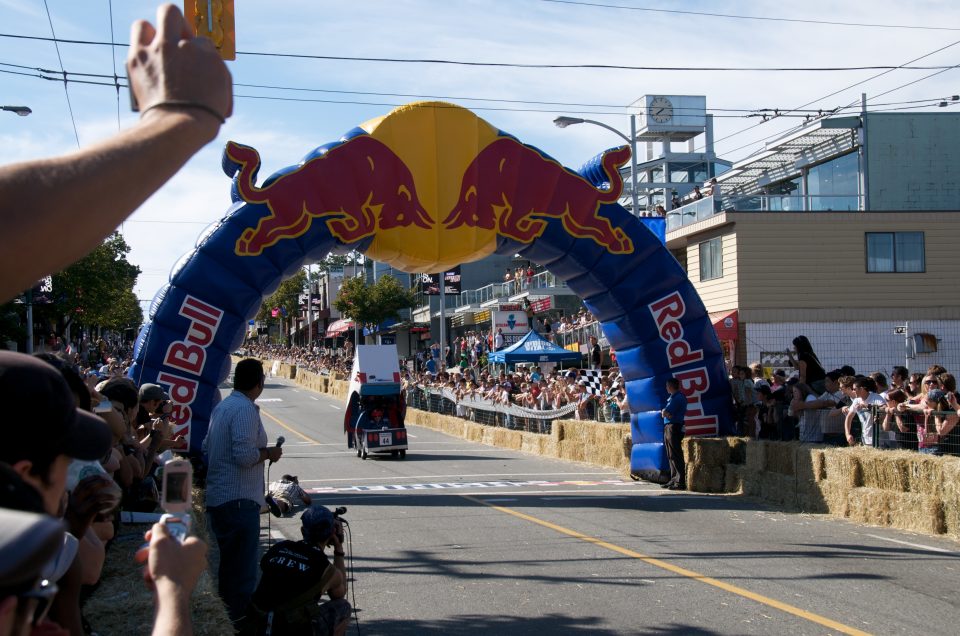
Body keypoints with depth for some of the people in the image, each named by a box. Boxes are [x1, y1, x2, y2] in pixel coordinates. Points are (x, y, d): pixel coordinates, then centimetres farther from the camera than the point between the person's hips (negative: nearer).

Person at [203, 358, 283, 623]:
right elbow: (245, 455, -24)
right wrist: (268, 454, -6)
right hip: (239, 499, -10)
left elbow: (207, 447, 20)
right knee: (242, 571, -4)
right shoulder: (246, 409, -16)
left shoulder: (222, 406, 13)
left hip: (218, 498, 10)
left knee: (227, 566, 19)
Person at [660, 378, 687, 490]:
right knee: (671, 456, 14)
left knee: (675, 456, -10)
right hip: (668, 427, 10)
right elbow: (664, 413, 17)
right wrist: (667, 413, -3)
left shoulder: (678, 398, -15)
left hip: (674, 427, -10)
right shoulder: (672, 397, 17)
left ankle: (680, 482, -9)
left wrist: (665, 412, 0)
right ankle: (674, 479, 21)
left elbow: (665, 413, -20)